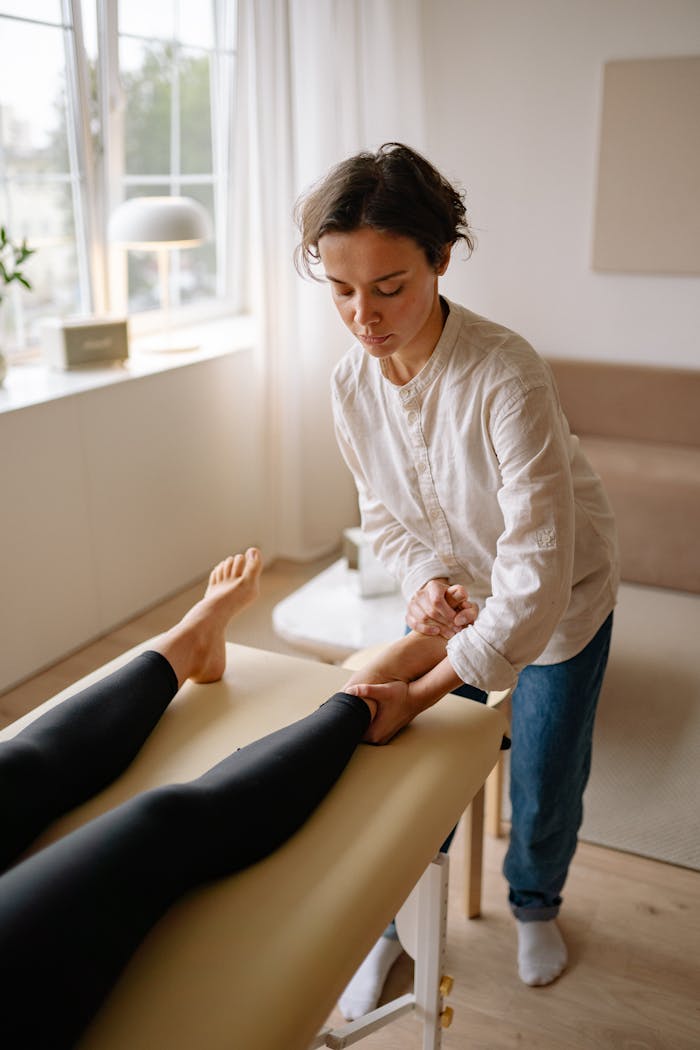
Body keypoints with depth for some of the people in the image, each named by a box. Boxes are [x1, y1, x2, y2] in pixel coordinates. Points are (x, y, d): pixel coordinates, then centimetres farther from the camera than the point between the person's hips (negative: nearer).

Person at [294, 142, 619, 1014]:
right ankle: (390, 919, 40)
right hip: (451, 601, 4)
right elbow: (383, 514, -1)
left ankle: (534, 903, 49)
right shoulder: (351, 384, -17)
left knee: (545, 793, 14)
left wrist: (422, 691, -38)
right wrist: (424, 580, -22)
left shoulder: (506, 377, -36)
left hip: (559, 607, -3)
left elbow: (539, 577, -36)